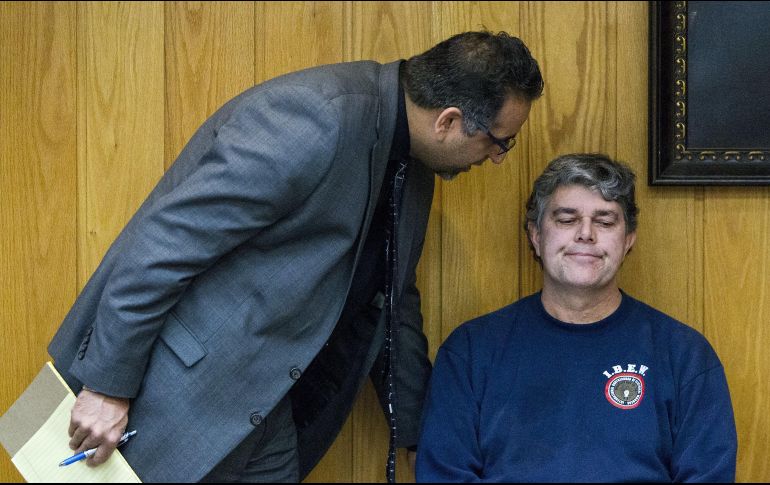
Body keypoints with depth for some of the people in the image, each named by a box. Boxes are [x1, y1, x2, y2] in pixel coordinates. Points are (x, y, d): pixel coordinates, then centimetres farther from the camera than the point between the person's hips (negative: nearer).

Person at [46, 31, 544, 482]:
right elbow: (161, 244, -24)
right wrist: (109, 385, -19)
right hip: (180, 393, -8)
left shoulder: (412, 174, 6)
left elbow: (393, 304, 17)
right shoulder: (313, 120, -24)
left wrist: (424, 428, 22)